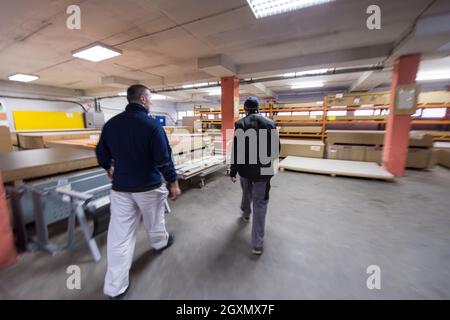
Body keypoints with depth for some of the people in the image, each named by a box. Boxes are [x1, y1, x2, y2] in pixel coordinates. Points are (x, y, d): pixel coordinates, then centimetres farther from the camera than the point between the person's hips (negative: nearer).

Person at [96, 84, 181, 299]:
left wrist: (109, 168, 32)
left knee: (120, 235, 9)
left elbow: (101, 154, 12)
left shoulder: (111, 123, 2)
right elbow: (163, 158, -19)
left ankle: (115, 287, 19)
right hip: (149, 186, -3)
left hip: (120, 187, 4)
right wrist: (173, 182, -9)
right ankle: (160, 243, 51)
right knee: (153, 220, 22)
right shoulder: (152, 124, -15)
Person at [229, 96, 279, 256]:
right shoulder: (270, 123, -2)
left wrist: (233, 171, -3)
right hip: (263, 169, 0)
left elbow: (236, 150, -11)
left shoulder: (240, 124, -7)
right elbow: (276, 149, 3)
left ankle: (246, 214, 55)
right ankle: (257, 243, 7)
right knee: (260, 203, 5)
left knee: (247, 193, 27)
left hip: (246, 168, 1)